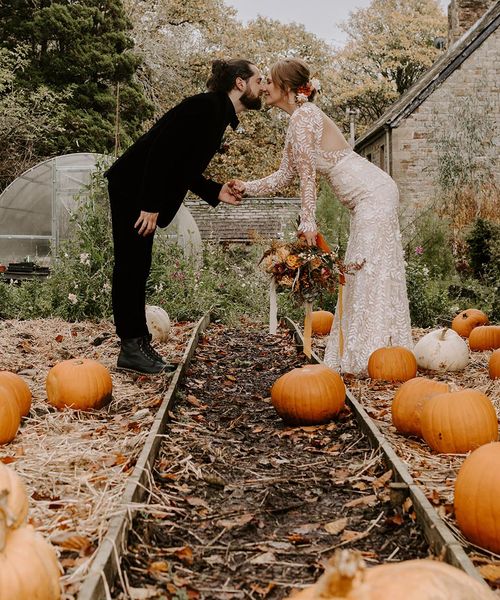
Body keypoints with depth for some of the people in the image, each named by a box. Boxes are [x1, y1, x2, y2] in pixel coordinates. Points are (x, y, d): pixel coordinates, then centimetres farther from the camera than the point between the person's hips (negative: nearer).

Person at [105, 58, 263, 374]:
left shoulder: (218, 113, 14)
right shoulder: (206, 105, -15)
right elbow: (162, 150, -24)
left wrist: (217, 192, 5)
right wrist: (150, 205, -25)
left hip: (144, 194, 10)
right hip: (132, 189, -10)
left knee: (137, 268, 10)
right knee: (131, 266, -5)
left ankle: (139, 345, 16)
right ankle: (131, 348, 0)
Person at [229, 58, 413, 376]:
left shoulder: (304, 116, -14)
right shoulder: (298, 121, 16)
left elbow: (308, 174, -16)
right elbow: (286, 174, 18)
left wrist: (308, 222, -14)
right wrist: (247, 187, 11)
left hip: (373, 194, -10)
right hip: (369, 197, 10)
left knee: (372, 270, -9)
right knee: (361, 271, 10)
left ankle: (378, 354, -5)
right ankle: (359, 354, 16)